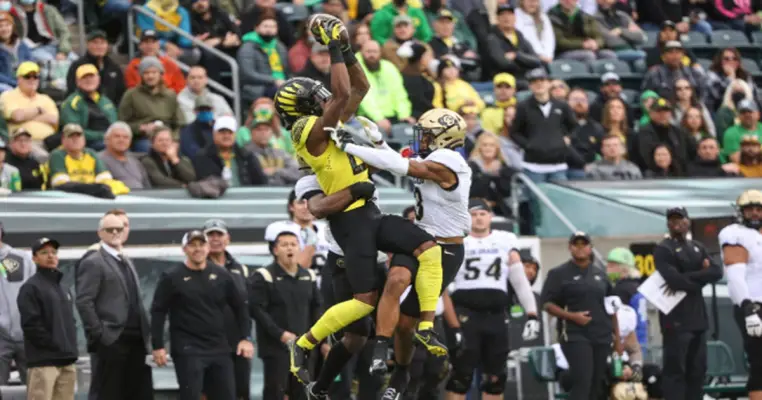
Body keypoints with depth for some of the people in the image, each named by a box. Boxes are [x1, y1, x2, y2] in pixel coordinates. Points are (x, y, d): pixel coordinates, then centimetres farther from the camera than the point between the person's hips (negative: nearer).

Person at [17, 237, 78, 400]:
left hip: (67, 360, 8)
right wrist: (54, 344, -16)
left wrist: (70, 347, 10)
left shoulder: (63, 288, 21)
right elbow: (31, 325, -14)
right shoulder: (31, 288, -6)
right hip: (43, 361, -8)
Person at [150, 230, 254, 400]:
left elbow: (240, 306, 14)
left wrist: (245, 338, 6)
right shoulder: (172, 277, -3)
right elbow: (158, 312, -3)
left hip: (219, 349, 4)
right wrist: (158, 346, -9)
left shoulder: (221, 275, 7)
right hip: (188, 351, -4)